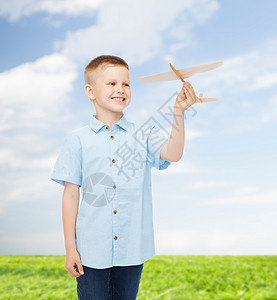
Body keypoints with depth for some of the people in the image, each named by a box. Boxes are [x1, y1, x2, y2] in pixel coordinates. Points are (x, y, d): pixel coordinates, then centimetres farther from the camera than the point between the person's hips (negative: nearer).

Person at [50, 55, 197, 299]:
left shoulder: (143, 134, 2)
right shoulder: (78, 140, -3)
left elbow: (173, 154, -15)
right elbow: (71, 194, -1)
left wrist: (178, 114, -28)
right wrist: (70, 248, -1)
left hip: (132, 249, 2)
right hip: (91, 251, -1)